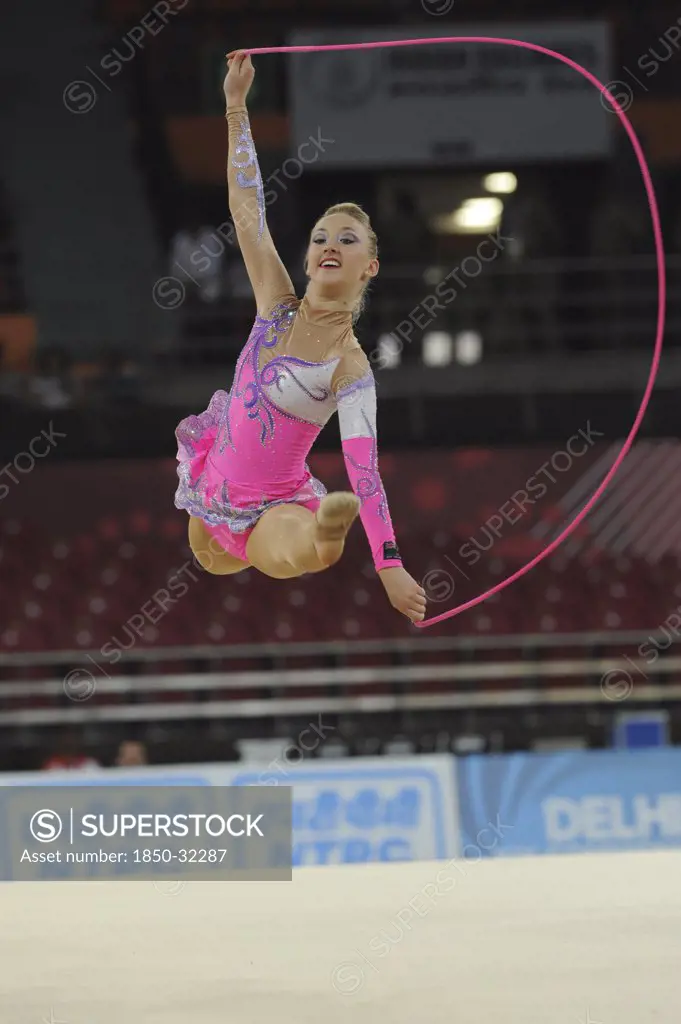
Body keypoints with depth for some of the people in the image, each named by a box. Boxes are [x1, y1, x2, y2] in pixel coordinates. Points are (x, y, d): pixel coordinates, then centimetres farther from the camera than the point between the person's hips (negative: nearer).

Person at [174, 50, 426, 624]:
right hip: (217, 484, 6)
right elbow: (247, 207, -6)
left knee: (299, 554, -43)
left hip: (277, 505, -6)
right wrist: (237, 105, -9)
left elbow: (364, 468, -23)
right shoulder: (279, 307, -5)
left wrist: (390, 565, -30)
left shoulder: (351, 368, -18)